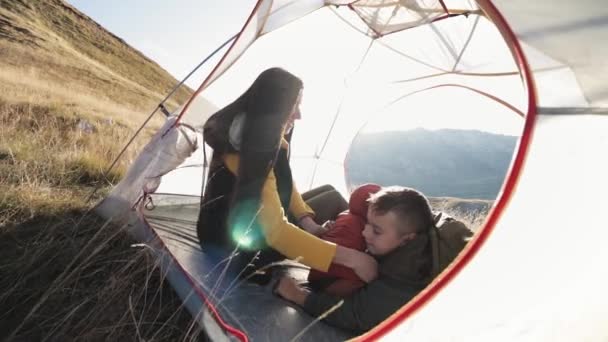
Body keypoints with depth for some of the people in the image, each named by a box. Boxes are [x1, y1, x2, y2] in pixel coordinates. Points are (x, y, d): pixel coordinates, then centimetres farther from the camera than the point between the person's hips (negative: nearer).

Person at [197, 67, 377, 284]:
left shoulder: (268, 138, -5)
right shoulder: (249, 152, -34)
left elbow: (285, 185, 4)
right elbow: (276, 231, -39)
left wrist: (306, 220, -13)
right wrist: (349, 256, -39)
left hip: (251, 222, 9)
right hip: (229, 241, -8)